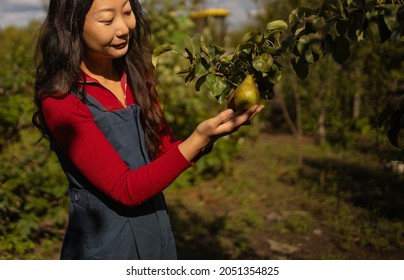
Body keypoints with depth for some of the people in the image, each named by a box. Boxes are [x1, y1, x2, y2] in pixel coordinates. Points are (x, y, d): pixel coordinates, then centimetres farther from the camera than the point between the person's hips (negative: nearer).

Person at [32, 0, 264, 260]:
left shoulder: (134, 73, -1)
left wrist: (210, 135, -17)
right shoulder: (60, 100, -20)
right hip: (103, 243, -6)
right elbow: (125, 190, -22)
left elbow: (166, 151, 2)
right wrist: (199, 139, -29)